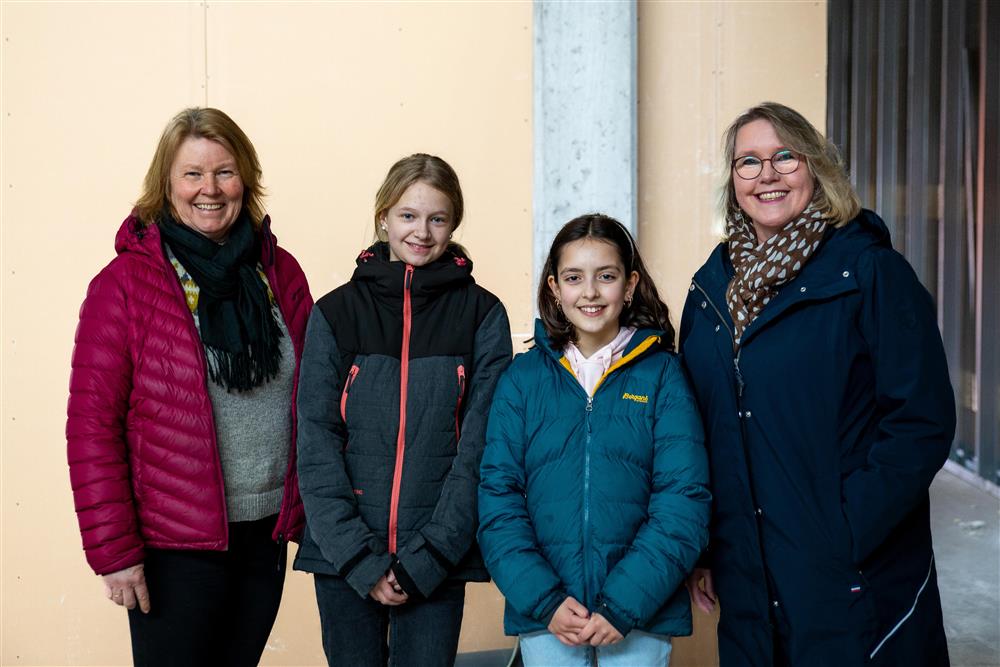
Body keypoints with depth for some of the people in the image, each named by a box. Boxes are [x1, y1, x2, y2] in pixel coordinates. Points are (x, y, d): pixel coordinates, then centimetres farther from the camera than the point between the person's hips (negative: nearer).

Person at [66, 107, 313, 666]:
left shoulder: (281, 272, 3)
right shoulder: (125, 284, -9)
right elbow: (92, 425, -9)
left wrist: (309, 514, 7)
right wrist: (114, 551, -10)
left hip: (266, 536, 4)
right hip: (174, 547, -4)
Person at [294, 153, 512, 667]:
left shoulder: (482, 315, 0)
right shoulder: (335, 313, 2)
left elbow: (480, 446, -5)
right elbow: (316, 446, -2)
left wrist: (425, 558, -10)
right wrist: (362, 560, -10)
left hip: (438, 562, -1)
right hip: (344, 559, 1)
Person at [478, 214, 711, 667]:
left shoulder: (662, 374, -1)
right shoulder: (523, 377, 2)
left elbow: (684, 498, -7)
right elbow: (498, 496, -2)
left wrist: (626, 605, -14)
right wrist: (544, 600, -12)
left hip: (642, 614, -1)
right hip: (544, 617, 1)